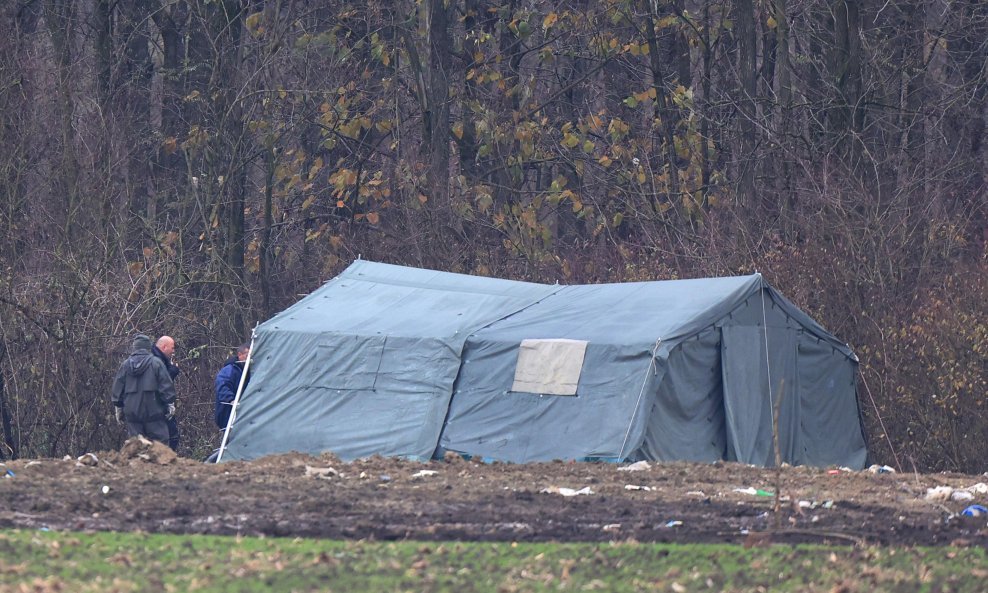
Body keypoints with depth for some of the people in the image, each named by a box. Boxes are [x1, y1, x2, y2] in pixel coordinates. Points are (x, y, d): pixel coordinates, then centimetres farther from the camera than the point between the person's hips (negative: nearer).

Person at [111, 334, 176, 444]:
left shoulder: (125, 365, 6)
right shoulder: (156, 363, -3)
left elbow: (117, 388, 10)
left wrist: (118, 408, 19)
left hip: (132, 413, 3)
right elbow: (166, 386, -4)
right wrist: (170, 405, 5)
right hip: (153, 411, -3)